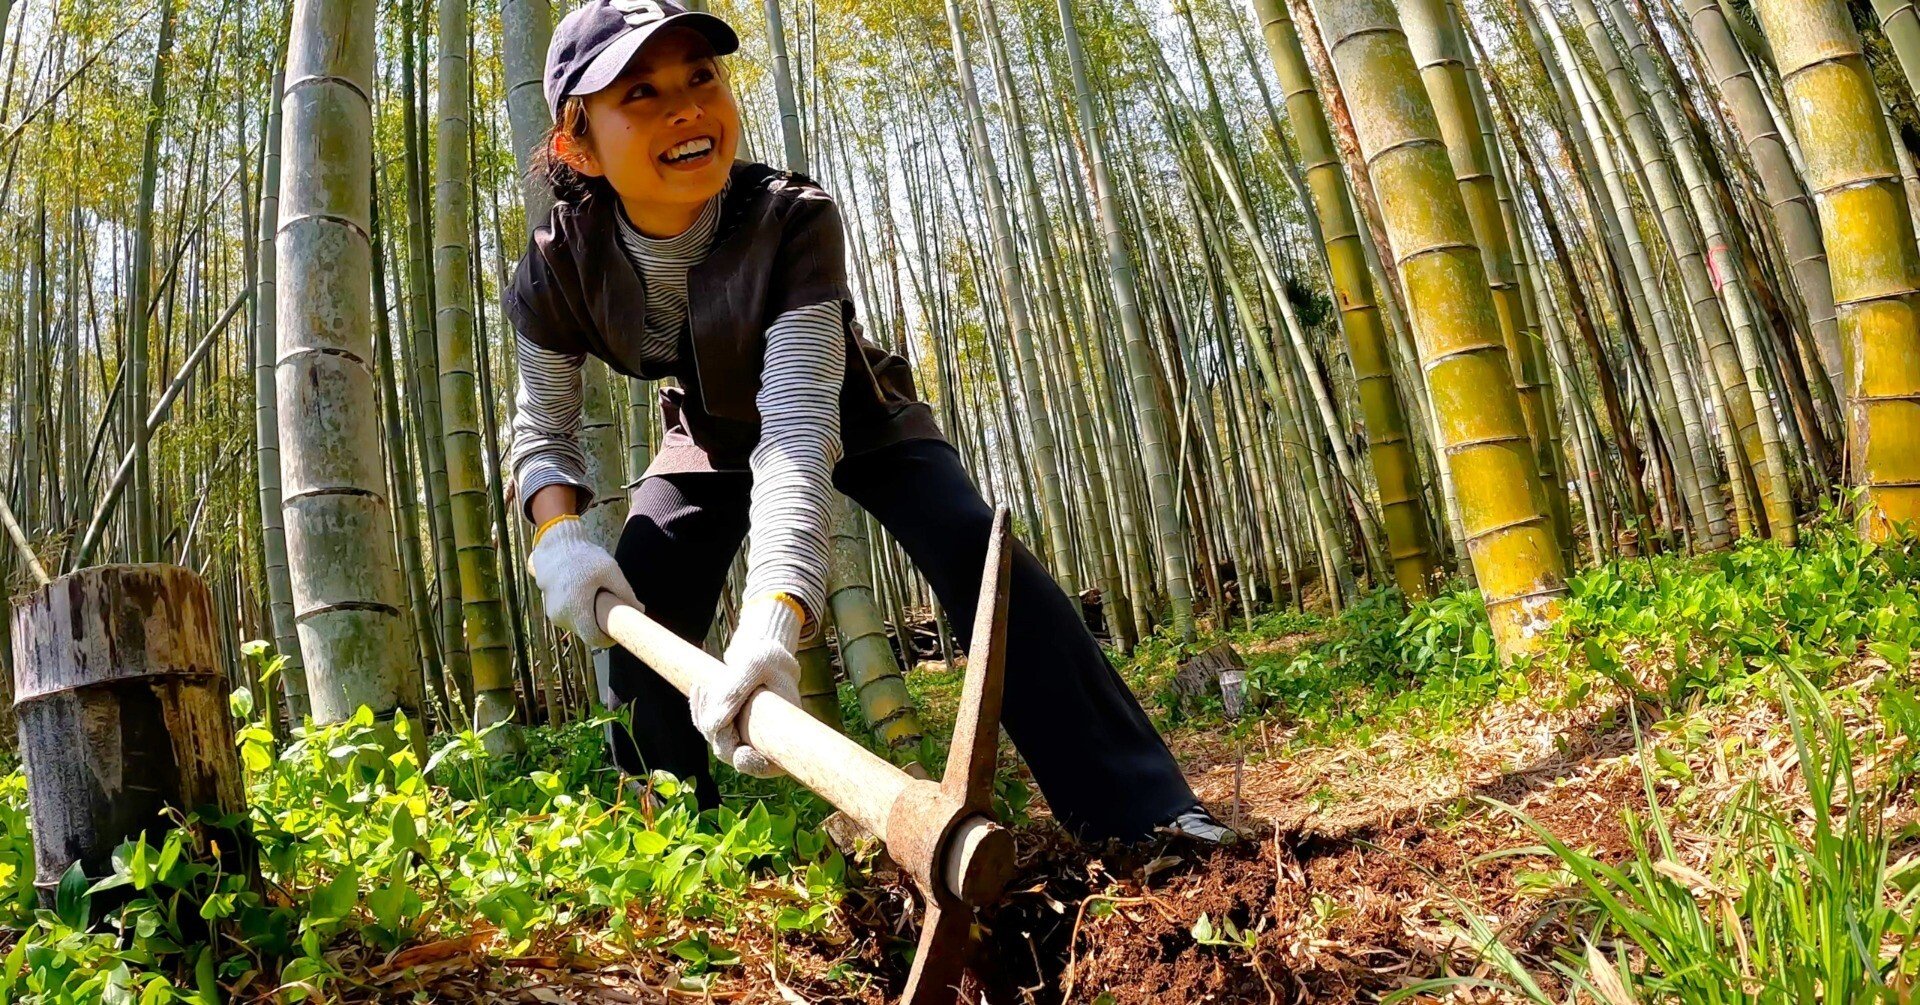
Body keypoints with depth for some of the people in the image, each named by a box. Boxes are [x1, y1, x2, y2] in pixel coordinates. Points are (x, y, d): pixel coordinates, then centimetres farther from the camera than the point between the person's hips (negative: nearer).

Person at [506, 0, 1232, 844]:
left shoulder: (793, 219, -37)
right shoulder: (560, 267, -25)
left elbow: (795, 428, -49)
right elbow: (542, 430, -8)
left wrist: (771, 619, -64)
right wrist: (558, 535, -31)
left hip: (848, 414, -3)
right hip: (708, 436, 4)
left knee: (979, 553, -26)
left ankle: (1146, 813, -24)